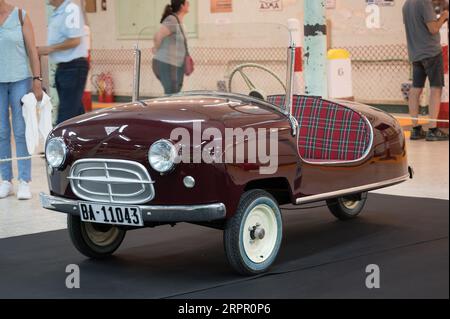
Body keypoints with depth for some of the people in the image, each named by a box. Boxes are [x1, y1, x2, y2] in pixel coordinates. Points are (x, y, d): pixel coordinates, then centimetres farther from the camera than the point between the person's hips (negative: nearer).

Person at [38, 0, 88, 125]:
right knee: (75, 112, 14)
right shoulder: (56, 14, 15)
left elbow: (75, 40, -20)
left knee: (66, 115, -10)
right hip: (63, 67, 10)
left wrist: (50, 48, -15)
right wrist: (44, 51, 6)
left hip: (74, 66, -10)